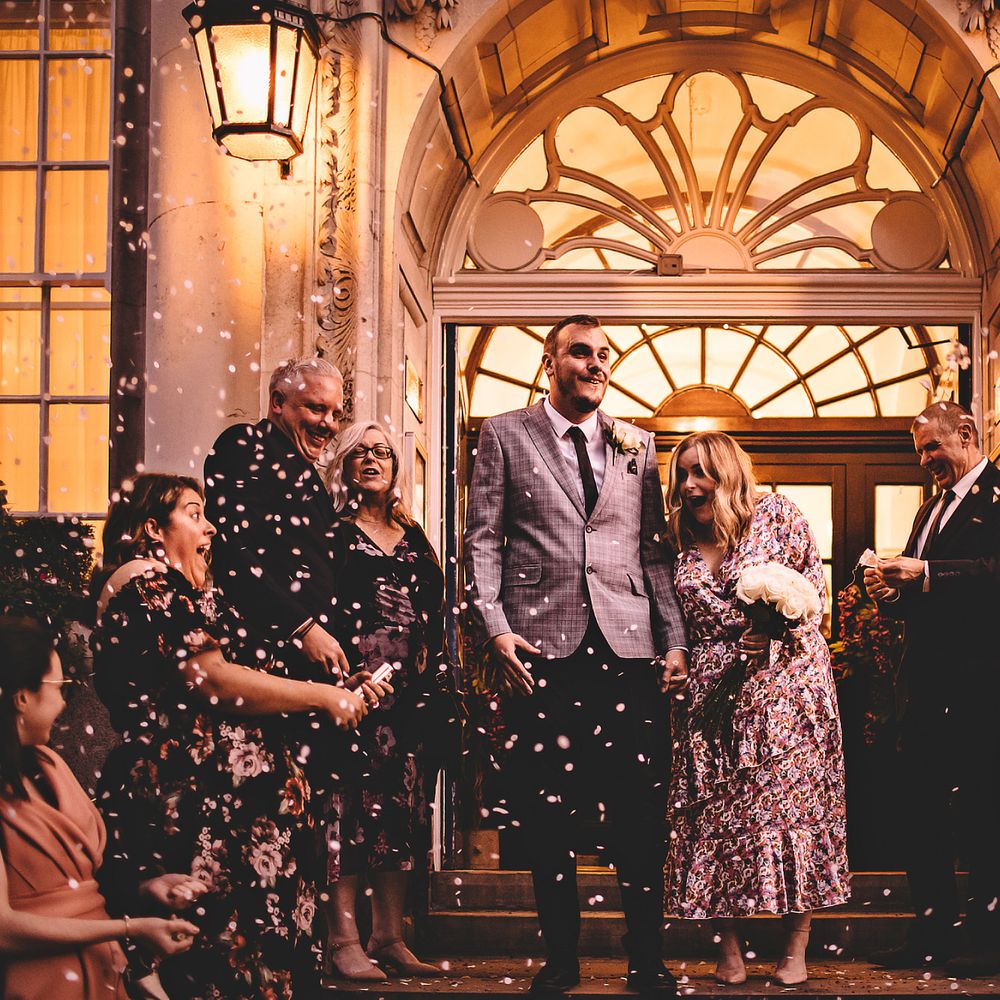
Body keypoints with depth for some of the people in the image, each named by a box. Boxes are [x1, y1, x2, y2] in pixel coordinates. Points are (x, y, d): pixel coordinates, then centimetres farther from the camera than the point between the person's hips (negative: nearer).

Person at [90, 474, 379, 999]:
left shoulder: (178, 592, 26)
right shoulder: (147, 585, -6)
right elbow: (211, 679, -17)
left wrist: (342, 692, 15)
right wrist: (321, 695, -9)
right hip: (197, 803, -10)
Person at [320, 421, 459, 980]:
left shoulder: (412, 536, 19)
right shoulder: (332, 531, 3)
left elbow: (434, 613, 17)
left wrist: (437, 689, 9)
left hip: (410, 686, 6)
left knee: (403, 805, 5)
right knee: (354, 803, -9)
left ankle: (390, 937, 11)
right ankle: (345, 940, -6)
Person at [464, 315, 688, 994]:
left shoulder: (636, 445, 17)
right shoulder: (504, 435, 9)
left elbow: (654, 550, 15)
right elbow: (483, 541, 5)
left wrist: (675, 639, 6)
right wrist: (495, 629, -7)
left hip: (628, 646, 2)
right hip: (542, 646, -2)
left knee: (641, 809, -1)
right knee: (549, 810, 2)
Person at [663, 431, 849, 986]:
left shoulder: (775, 513, 0)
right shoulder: (681, 542, 9)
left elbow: (814, 585, 1)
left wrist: (777, 630, -14)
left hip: (782, 677, -3)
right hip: (711, 690, 3)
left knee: (791, 795, -4)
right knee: (715, 803, 0)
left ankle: (796, 946, 3)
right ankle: (728, 943, 7)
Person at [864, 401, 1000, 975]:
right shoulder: (933, 509, 23)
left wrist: (925, 575, -24)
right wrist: (893, 592, 2)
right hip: (927, 680, 9)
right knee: (922, 805, 10)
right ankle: (934, 932, 17)